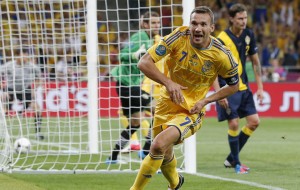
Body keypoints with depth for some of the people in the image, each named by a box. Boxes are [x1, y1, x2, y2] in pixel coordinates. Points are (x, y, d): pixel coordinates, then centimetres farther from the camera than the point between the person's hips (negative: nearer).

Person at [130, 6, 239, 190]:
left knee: (159, 145, -28)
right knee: (164, 156, 20)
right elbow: (144, 62, -19)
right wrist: (168, 82, -34)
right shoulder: (179, 37, -17)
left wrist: (205, 101, -12)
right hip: (167, 104, 3)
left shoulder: (222, 55, -17)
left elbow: (234, 85, 2)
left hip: (191, 112, -3)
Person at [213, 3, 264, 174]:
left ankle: (231, 159, 16)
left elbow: (255, 62, 10)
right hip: (227, 88, -6)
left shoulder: (249, 35, 1)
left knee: (254, 122, 3)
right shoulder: (222, 40, -16)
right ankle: (236, 163, 7)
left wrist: (260, 87, 6)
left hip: (243, 86, 6)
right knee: (234, 124, -11)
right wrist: (219, 93, -23)